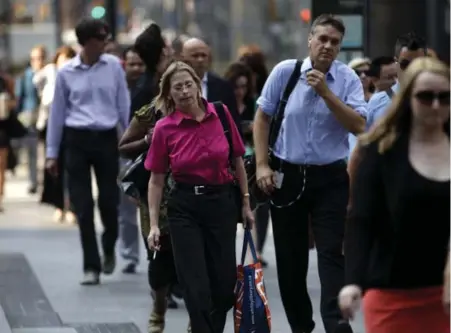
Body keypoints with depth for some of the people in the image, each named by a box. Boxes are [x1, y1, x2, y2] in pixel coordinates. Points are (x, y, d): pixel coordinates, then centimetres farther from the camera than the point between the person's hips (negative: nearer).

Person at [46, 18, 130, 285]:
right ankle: (91, 266, 7)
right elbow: (57, 113, 6)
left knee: (109, 201, 1)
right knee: (83, 206, -1)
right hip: (77, 141, 0)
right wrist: (52, 153, 7)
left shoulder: (113, 66, 1)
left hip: (106, 139, 0)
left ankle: (109, 250, 31)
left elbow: (124, 105, 6)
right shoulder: (66, 73, 0)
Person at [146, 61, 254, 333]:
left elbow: (237, 160, 8)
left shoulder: (221, 114, -3)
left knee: (224, 280, 6)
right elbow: (157, 180, -1)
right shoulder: (164, 129, -7)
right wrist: (154, 224, -5)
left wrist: (246, 202, 8)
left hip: (222, 201, 2)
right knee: (196, 284, -5)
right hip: (185, 206, -2)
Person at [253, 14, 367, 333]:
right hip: (287, 175, 2)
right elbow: (262, 118, 6)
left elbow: (359, 126, -13)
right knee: (290, 258, 9)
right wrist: (262, 165, -1)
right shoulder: (285, 72, -2)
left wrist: (326, 93, -20)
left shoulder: (348, 78, -3)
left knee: (332, 254, -9)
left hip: (331, 178, -1)